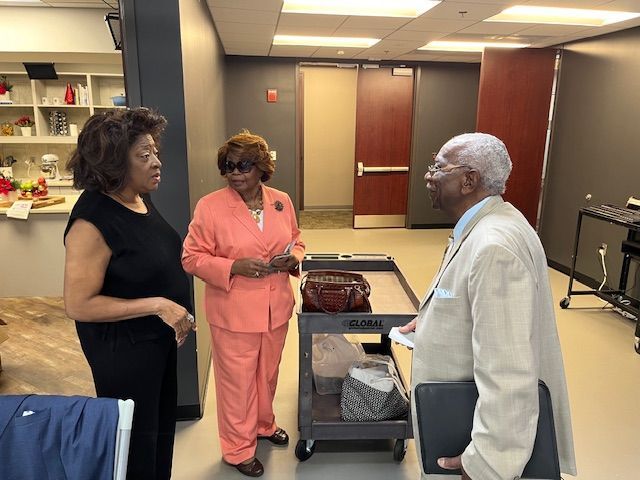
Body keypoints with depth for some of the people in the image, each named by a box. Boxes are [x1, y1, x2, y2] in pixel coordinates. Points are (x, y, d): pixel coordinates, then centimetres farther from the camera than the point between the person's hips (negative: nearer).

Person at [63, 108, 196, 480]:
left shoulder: (140, 200, -1)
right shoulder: (93, 221, -26)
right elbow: (79, 305, -24)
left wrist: (176, 313, 4)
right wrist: (157, 305, -26)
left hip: (157, 337, 8)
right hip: (122, 349, -8)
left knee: (163, 424, 26)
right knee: (136, 439, 14)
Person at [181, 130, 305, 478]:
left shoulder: (282, 201, 1)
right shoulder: (209, 206, -13)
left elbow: (296, 241, 13)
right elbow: (192, 257, -10)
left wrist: (293, 258, -10)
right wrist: (233, 267, -24)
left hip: (276, 309, 5)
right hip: (233, 313, -4)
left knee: (268, 374, 24)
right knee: (237, 382, 11)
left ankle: (263, 423, 50)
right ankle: (238, 448, 33)